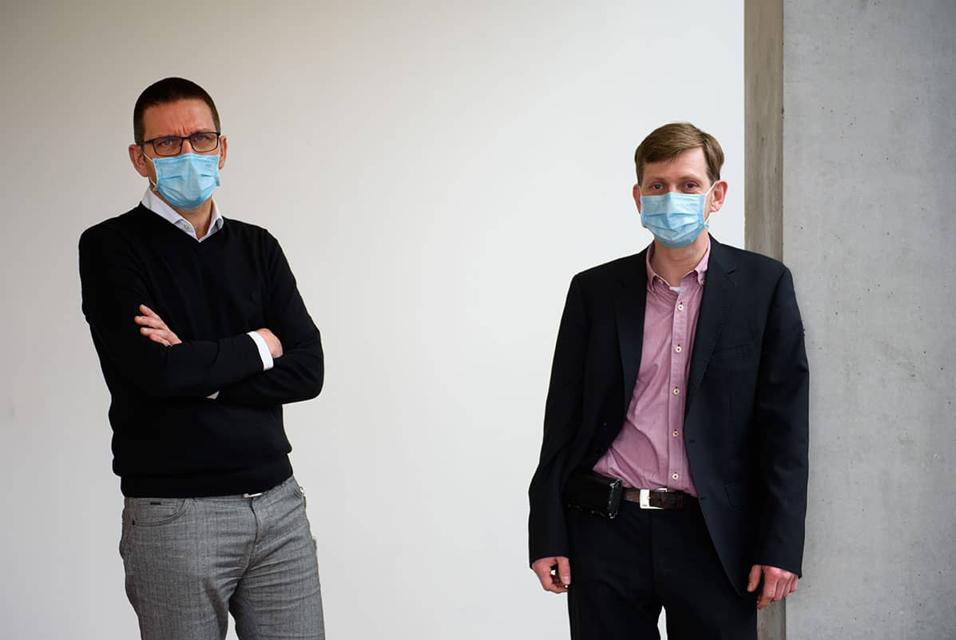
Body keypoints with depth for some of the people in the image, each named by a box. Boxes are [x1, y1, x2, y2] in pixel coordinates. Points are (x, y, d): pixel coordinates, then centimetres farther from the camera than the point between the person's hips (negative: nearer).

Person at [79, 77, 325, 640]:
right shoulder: (110, 249, -2)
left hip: (279, 503, 4)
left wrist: (200, 371, -11)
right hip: (174, 514, -4)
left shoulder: (258, 248, 11)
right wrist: (258, 347, -3)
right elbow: (155, 371, -16)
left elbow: (307, 371, 0)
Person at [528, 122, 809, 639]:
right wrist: (548, 537, 2)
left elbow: (784, 425, 0)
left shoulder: (764, 285, 2)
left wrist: (780, 546, -6)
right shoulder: (595, 290, 7)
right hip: (607, 532, 1)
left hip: (715, 538, -1)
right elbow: (563, 418, 7)